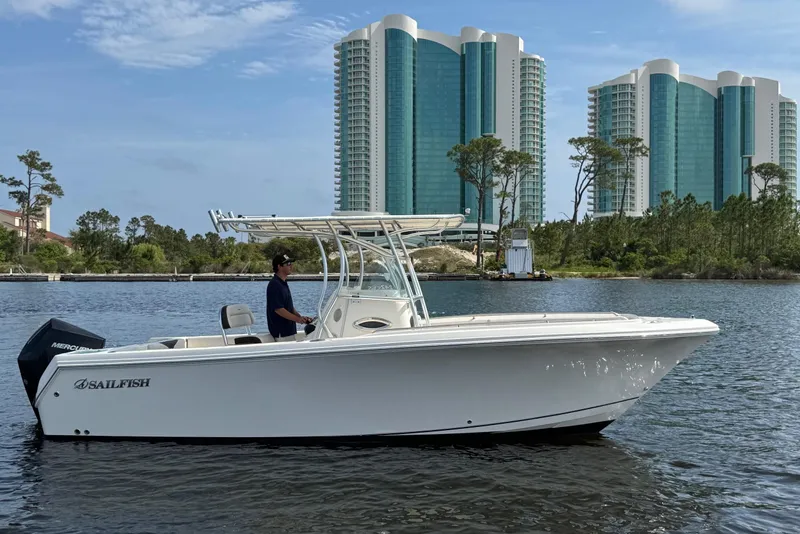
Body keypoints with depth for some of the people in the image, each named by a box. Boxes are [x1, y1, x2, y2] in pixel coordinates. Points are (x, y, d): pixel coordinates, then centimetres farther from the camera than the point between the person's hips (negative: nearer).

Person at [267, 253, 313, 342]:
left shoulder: (283, 283, 15)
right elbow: (278, 309, -22)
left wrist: (301, 317, 7)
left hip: (289, 329, 10)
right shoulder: (274, 285, -17)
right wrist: (297, 319, -22)